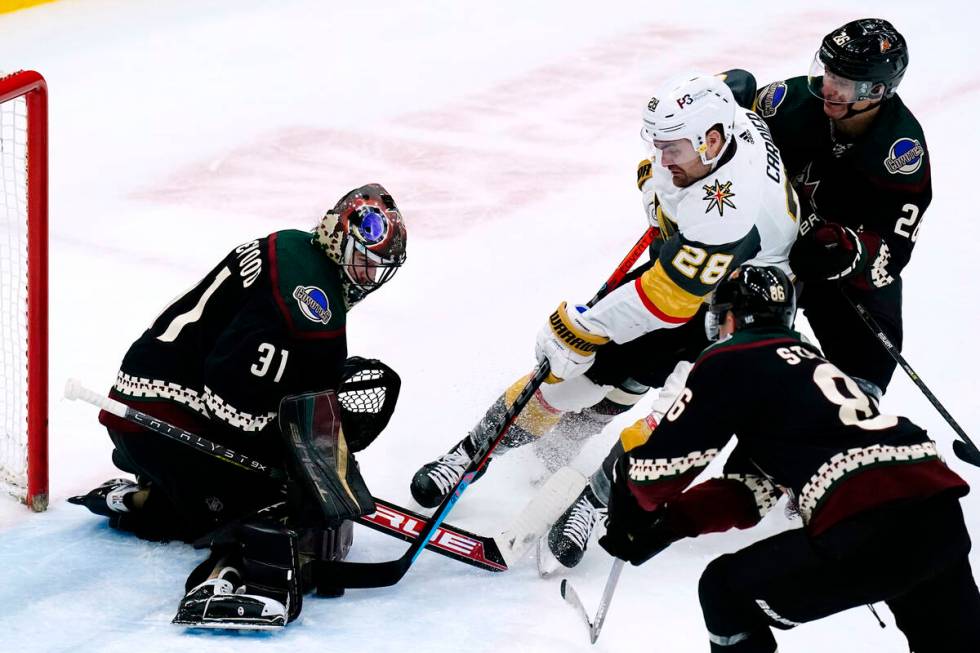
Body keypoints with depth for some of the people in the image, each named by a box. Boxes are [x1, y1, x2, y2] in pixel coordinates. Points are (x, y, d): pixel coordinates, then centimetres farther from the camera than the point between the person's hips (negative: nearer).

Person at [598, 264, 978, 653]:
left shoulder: (731, 360, 4)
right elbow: (752, 488, 26)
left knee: (728, 591, 11)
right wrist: (673, 520, 19)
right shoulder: (806, 361, 28)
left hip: (867, 531, -8)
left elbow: (666, 460, 4)